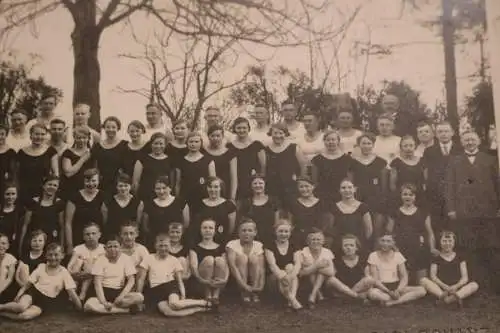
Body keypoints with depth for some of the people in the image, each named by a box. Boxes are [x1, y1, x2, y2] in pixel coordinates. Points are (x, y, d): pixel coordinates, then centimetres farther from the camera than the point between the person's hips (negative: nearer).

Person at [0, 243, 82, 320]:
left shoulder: (64, 272, -1)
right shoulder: (41, 267, 6)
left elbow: (72, 292, -4)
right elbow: (29, 283, 7)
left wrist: (81, 309, -9)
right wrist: (19, 294, -10)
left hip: (46, 301, -1)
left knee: (26, 316, -30)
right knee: (21, 307, -34)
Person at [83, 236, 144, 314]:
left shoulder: (126, 259, 0)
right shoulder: (100, 260, -2)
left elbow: (131, 280, -5)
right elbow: (97, 282, -9)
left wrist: (121, 296, -19)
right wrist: (103, 302, -21)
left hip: (120, 291, 0)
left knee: (139, 297, -30)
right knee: (88, 305, -32)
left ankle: (106, 307, -17)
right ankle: (127, 309, -24)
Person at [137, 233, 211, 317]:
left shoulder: (174, 260, 9)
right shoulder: (149, 258, 7)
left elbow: (180, 280, 7)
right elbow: (141, 279, 9)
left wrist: (183, 295, -10)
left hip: (170, 285, 0)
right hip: (155, 290, 0)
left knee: (174, 304, -37)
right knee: (167, 312, -32)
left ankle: (203, 303, -18)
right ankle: (199, 309, -22)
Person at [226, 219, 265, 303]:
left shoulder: (259, 245, -3)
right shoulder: (232, 244, -10)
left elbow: (261, 267, -14)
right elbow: (232, 266, -24)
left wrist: (261, 285, -32)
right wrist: (244, 285, -36)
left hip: (254, 278, 2)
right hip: (236, 280, -2)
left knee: (254, 257, -22)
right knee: (242, 257, -25)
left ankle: (255, 293, -20)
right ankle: (244, 293, -25)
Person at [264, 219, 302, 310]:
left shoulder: (294, 247, 6)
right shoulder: (270, 247, -1)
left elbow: (298, 263, -11)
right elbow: (272, 264, -17)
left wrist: (292, 275, -34)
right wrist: (282, 276, -36)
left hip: (290, 275, 2)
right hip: (275, 277, -2)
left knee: (290, 267, -28)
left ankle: (292, 297, -43)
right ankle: (292, 300, -47)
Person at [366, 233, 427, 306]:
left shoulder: (398, 255, 3)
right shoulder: (373, 256, -4)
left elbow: (404, 277, -1)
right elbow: (375, 279, -9)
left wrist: (397, 291, -20)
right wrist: (389, 292, -21)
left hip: (396, 286, 3)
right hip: (381, 288, -3)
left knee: (421, 290, -19)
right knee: (371, 293, -40)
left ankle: (392, 302, -26)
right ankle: (405, 299, -25)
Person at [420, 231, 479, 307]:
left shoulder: (460, 258, 15)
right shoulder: (436, 259, 12)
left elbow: (465, 277, 5)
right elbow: (433, 276, -1)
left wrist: (456, 286, -16)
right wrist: (443, 286, -20)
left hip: (457, 289, 1)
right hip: (440, 288, -1)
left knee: (474, 285, -27)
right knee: (423, 280, -25)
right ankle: (443, 295, -48)